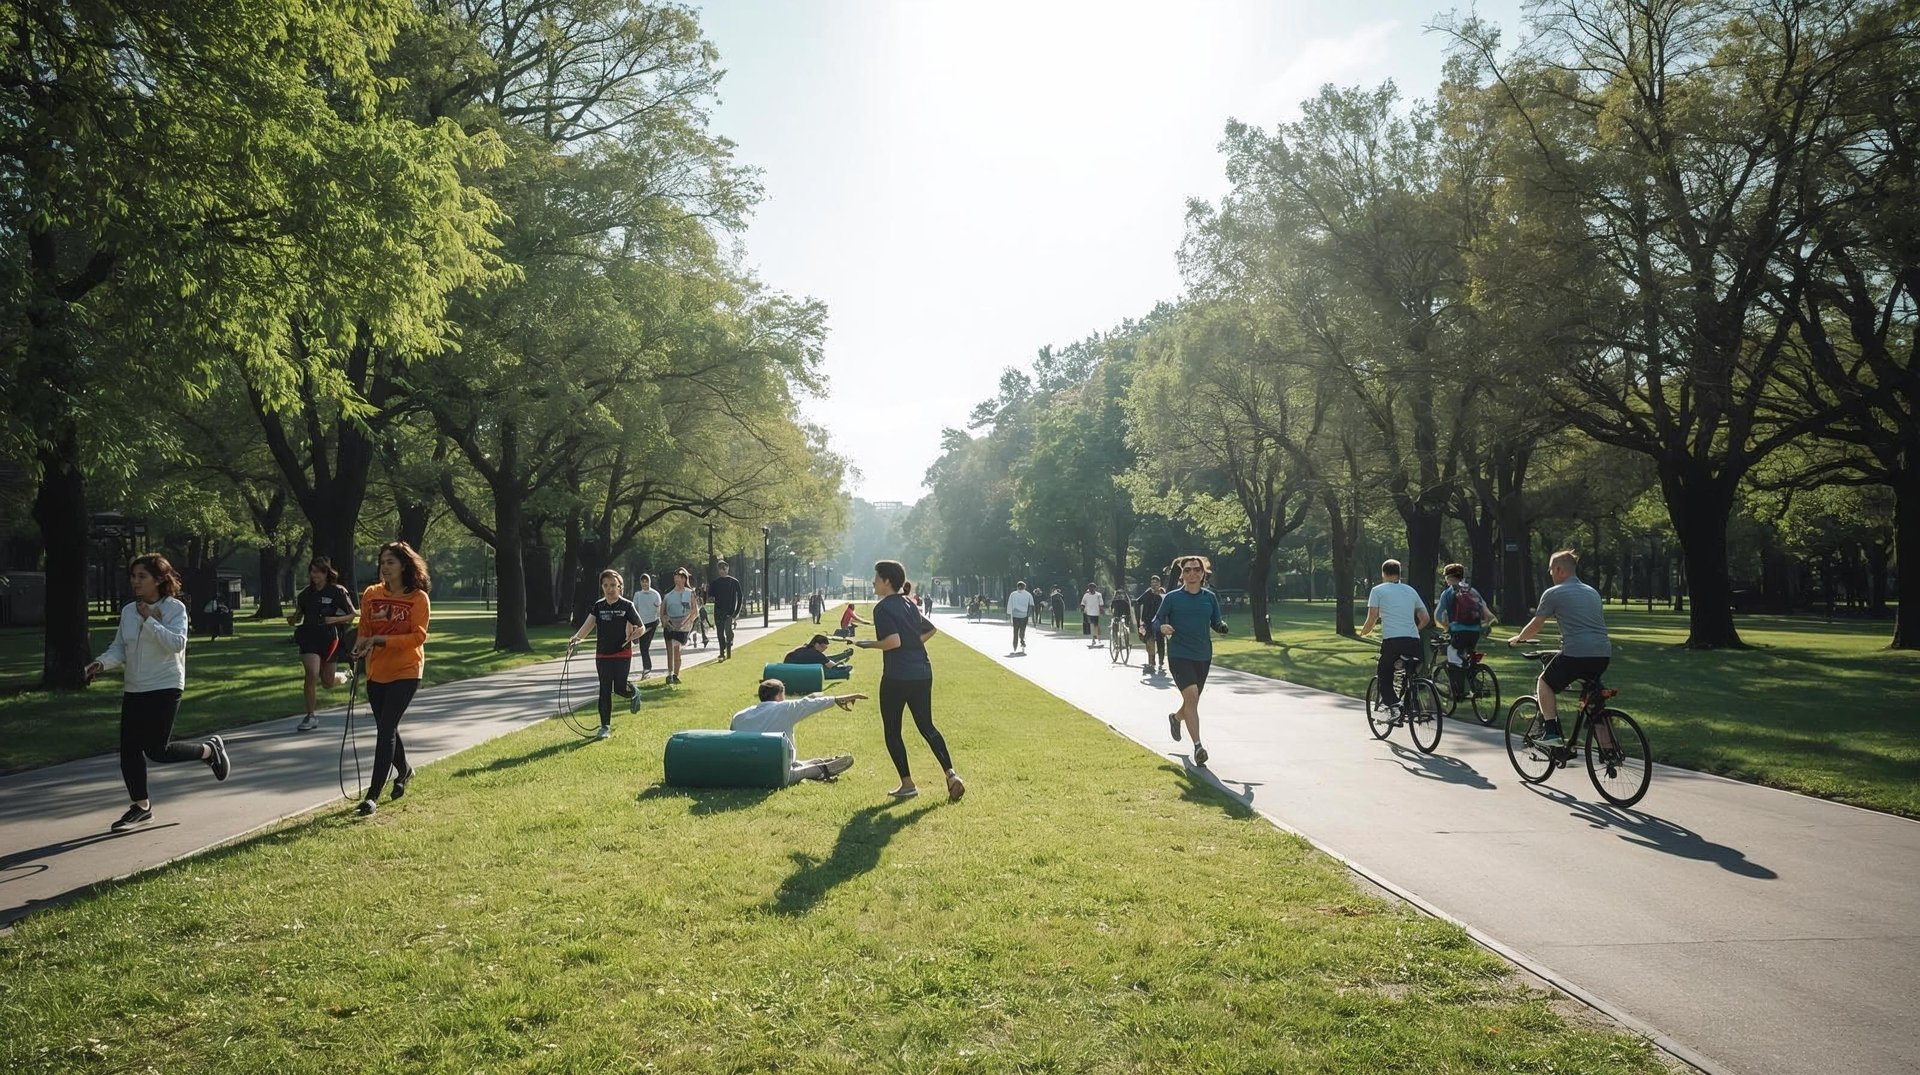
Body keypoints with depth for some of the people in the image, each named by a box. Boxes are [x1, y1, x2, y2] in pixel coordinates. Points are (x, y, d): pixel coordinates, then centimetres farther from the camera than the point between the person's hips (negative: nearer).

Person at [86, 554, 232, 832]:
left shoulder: (175, 608, -8)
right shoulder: (128, 611, 9)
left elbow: (177, 643, -21)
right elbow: (119, 648, 12)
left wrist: (150, 621, -22)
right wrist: (101, 663, -7)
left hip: (165, 688, -6)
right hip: (133, 690, 6)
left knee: (157, 751, -9)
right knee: (129, 750, 4)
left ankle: (209, 750, 17)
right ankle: (141, 806, 19)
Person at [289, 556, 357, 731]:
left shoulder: (338, 592, -5)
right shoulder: (306, 593, 5)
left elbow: (352, 615, -2)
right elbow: (298, 615, 17)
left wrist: (335, 619, -18)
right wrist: (292, 620, -5)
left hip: (329, 638, -2)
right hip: (309, 637, 2)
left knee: (328, 682, 7)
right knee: (311, 673, -17)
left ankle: (347, 676, 43)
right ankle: (311, 716, -5)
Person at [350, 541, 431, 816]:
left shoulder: (418, 598, -11)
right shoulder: (371, 594, 2)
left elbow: (417, 637, -15)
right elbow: (365, 629, 11)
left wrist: (380, 639, -24)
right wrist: (362, 644, -12)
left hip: (405, 672, -5)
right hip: (376, 672, 5)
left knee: (386, 729, -11)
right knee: (386, 728, 17)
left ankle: (373, 794, -7)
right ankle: (404, 771, 44)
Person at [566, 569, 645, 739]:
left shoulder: (627, 606, -6)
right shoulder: (598, 606, 3)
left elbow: (640, 629, 0)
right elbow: (587, 625, -8)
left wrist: (631, 637, -20)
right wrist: (576, 638, -26)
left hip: (622, 654, -3)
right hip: (602, 655, 3)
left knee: (619, 688, -7)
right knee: (605, 690, 3)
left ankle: (634, 692, 31)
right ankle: (605, 727, 10)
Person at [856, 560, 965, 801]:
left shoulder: (883, 608, -12)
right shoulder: (909, 605, 14)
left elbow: (893, 641, -23)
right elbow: (929, 629, 25)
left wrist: (869, 644, -8)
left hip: (897, 677, -8)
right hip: (922, 673, 8)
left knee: (892, 731, 8)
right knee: (926, 726, 14)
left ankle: (907, 784, 10)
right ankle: (951, 774, 1)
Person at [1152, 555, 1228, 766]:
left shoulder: (1209, 597, 6)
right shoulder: (1172, 598, -2)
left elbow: (1216, 623, 11)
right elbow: (1156, 621, 2)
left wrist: (1222, 626, -12)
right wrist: (1162, 628, -21)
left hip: (1203, 656, 4)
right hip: (1179, 655, -4)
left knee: (1192, 701, 16)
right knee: (1191, 695, -22)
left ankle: (1176, 717, 52)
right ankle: (1197, 746, -21)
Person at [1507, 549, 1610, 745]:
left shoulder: (1554, 593, 3)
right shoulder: (1593, 592, 22)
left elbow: (1534, 627, 9)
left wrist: (1517, 639, 28)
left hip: (1576, 654, -6)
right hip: (1603, 655, 6)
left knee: (1545, 683, 17)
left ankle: (1551, 731, 3)